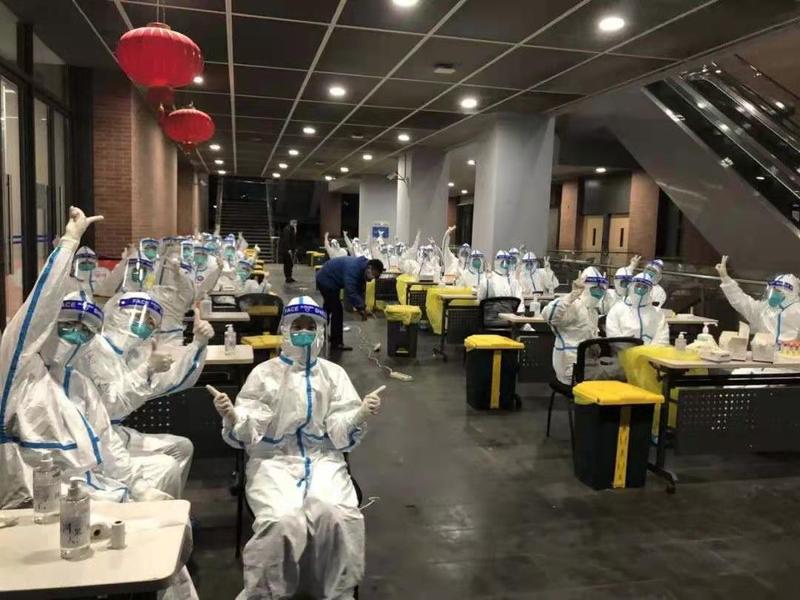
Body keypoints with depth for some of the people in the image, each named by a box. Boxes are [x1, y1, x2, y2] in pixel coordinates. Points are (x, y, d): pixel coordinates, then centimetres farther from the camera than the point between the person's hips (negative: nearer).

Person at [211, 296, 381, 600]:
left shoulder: (334, 373, 7)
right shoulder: (264, 373, 4)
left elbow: (340, 435, -1)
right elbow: (246, 435, -3)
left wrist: (360, 416, -21)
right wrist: (232, 417, -25)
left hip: (323, 459, 1)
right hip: (273, 460, -1)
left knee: (335, 514, -28)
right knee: (283, 520, -29)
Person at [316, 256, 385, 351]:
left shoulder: (361, 269, -3)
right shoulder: (353, 268, -33)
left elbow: (359, 290, 1)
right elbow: (350, 291, -41)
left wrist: (362, 307, -11)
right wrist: (361, 307, -40)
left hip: (328, 281, 11)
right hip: (326, 281, -11)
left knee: (329, 308, 25)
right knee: (337, 311, -10)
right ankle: (336, 343, -3)